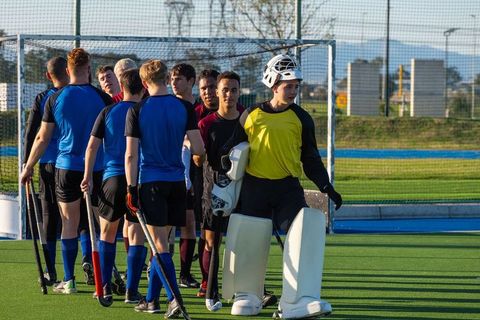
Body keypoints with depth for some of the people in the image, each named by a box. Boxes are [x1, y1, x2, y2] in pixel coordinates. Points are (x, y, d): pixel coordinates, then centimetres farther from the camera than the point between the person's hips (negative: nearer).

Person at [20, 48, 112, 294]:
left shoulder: (55, 99, -1)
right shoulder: (102, 98, -4)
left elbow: (42, 138, 3)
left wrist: (28, 167, 14)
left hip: (67, 168, 1)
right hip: (97, 170, 0)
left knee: (70, 223, 6)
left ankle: (69, 280, 6)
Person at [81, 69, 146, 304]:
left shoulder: (108, 112, 2)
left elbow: (92, 146, 0)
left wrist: (88, 176, 5)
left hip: (112, 178, 1)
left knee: (107, 233, 15)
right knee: (136, 236, 1)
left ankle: (105, 287, 13)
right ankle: (131, 291, -3)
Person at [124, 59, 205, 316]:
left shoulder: (137, 111, -6)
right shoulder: (184, 108, 0)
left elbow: (131, 155, -9)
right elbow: (198, 149, -2)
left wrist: (131, 188, -4)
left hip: (150, 182, -3)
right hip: (177, 182, 3)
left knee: (160, 244, -4)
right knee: (161, 242, 13)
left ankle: (174, 298, -17)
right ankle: (151, 299, 20)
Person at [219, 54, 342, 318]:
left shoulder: (301, 119, 6)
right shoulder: (251, 115, 4)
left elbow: (311, 159, 9)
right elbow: (233, 148, 13)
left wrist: (326, 187, -1)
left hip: (288, 188, 0)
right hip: (253, 188, 0)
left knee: (302, 235, -17)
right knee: (248, 243, 3)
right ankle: (247, 296, 23)